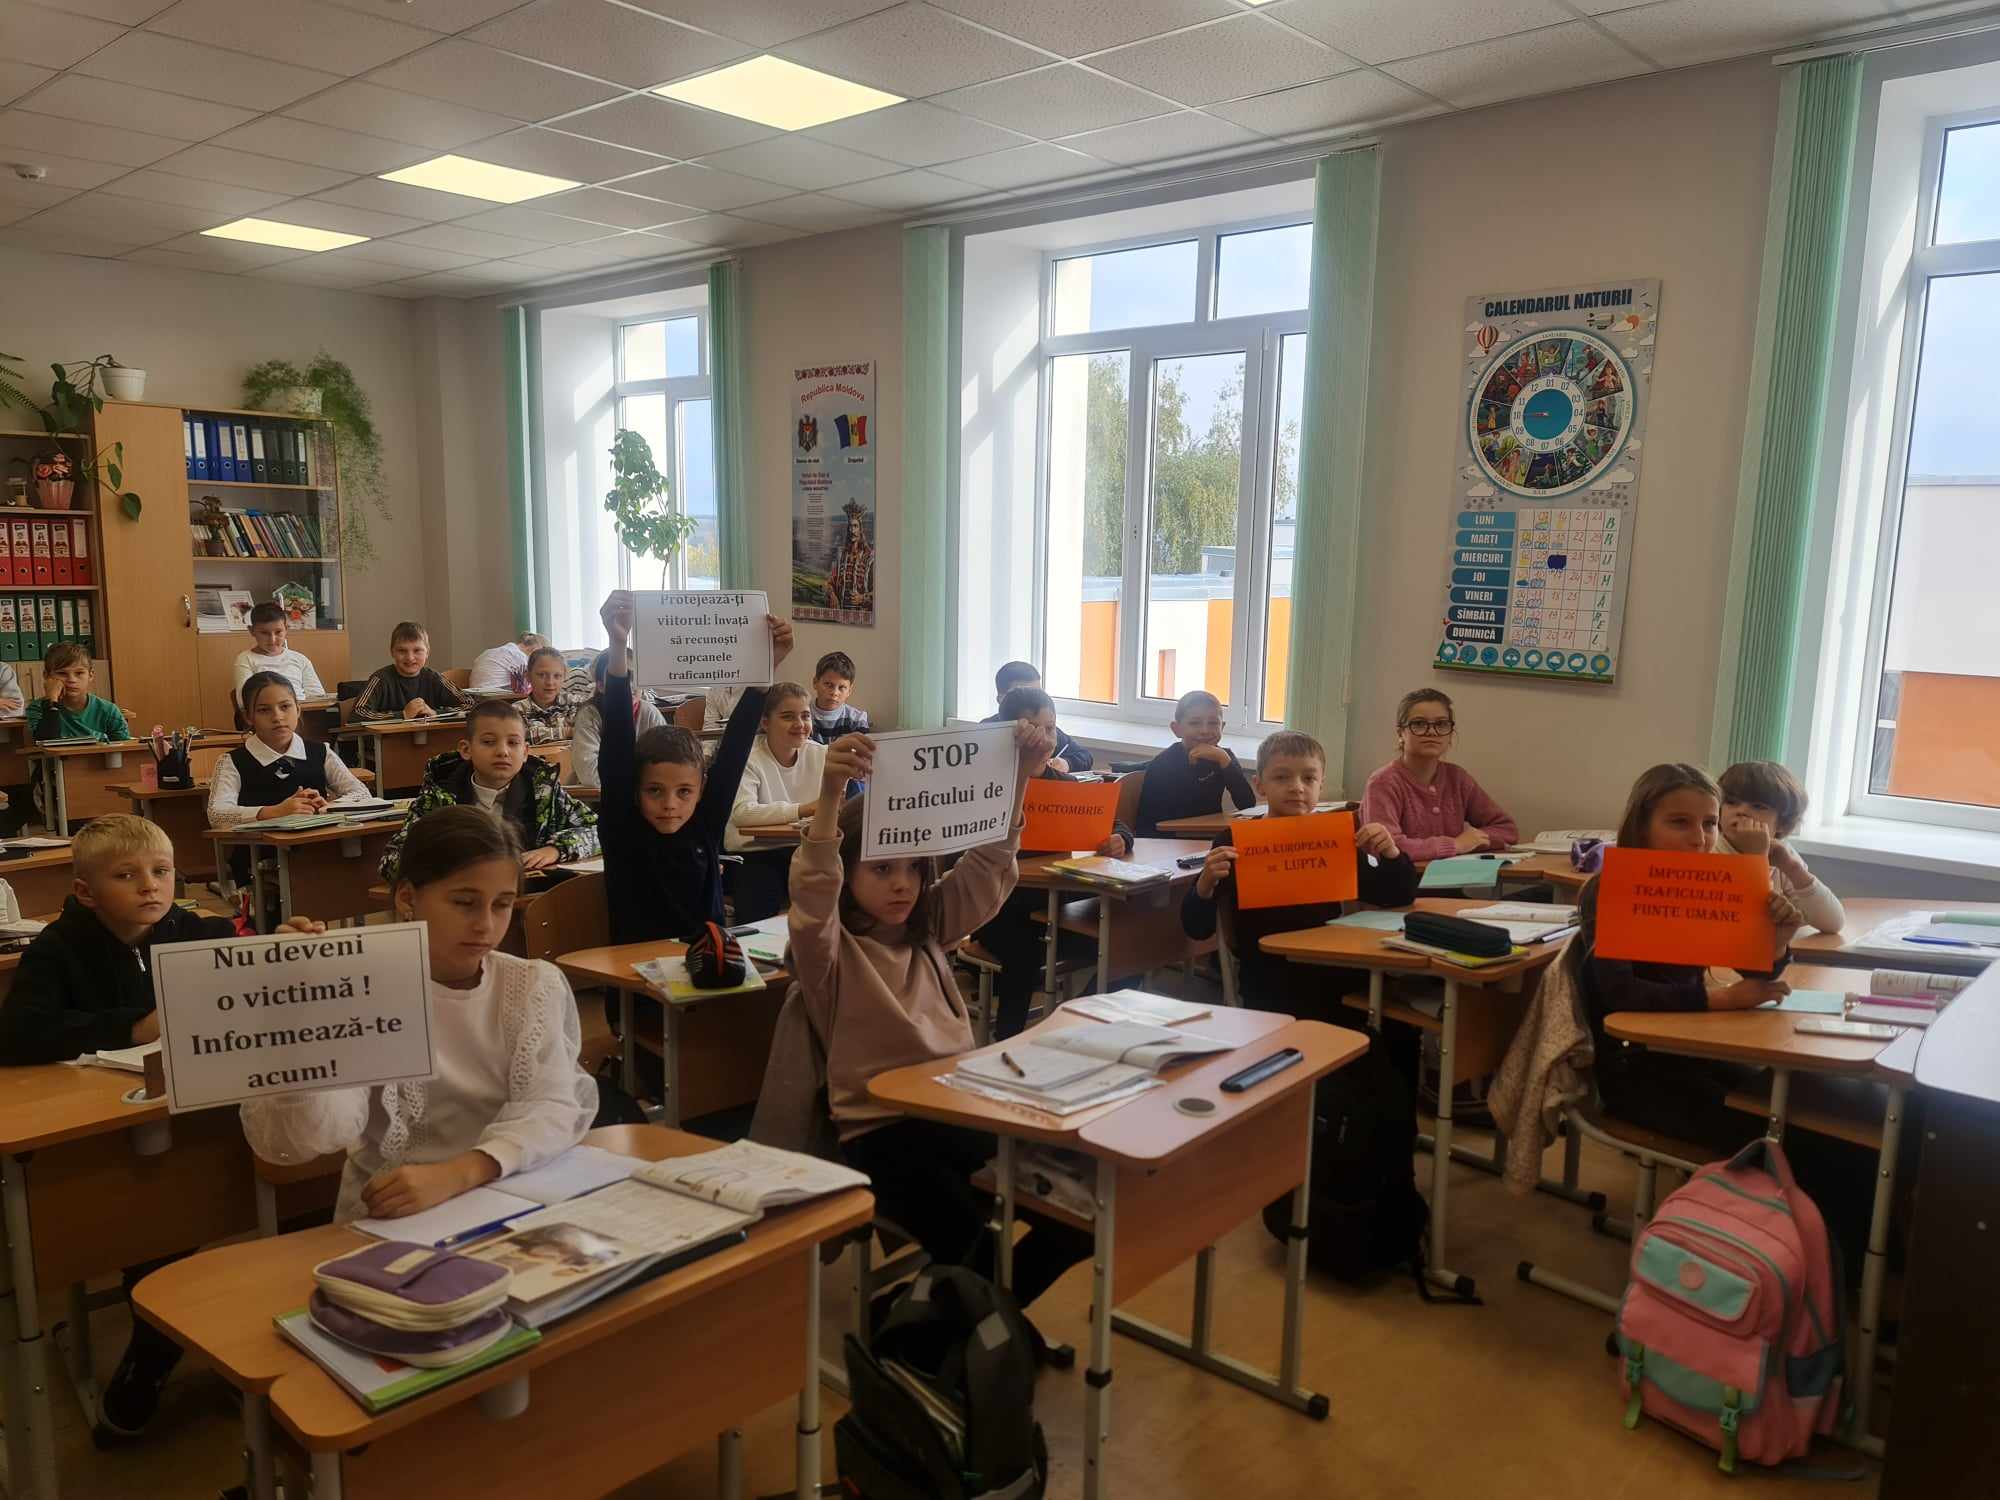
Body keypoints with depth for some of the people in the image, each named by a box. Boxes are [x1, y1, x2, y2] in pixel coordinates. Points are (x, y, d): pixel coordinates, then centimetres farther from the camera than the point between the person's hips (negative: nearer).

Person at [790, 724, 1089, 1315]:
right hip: (881, 1131, -6)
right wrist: (830, 794, -43)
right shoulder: (829, 950, -6)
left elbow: (988, 865, 8)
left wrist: (1019, 777, -7)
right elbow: (811, 894, -26)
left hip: (961, 1110, 6)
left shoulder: (927, 929, 12)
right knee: (971, 1240, -28)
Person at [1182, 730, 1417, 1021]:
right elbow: (1196, 930, -2)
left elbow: (1398, 897, 14)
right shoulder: (1235, 841, -3)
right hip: (1266, 981, -4)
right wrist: (1205, 885, -22)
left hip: (1330, 974, 4)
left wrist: (1391, 854, -6)